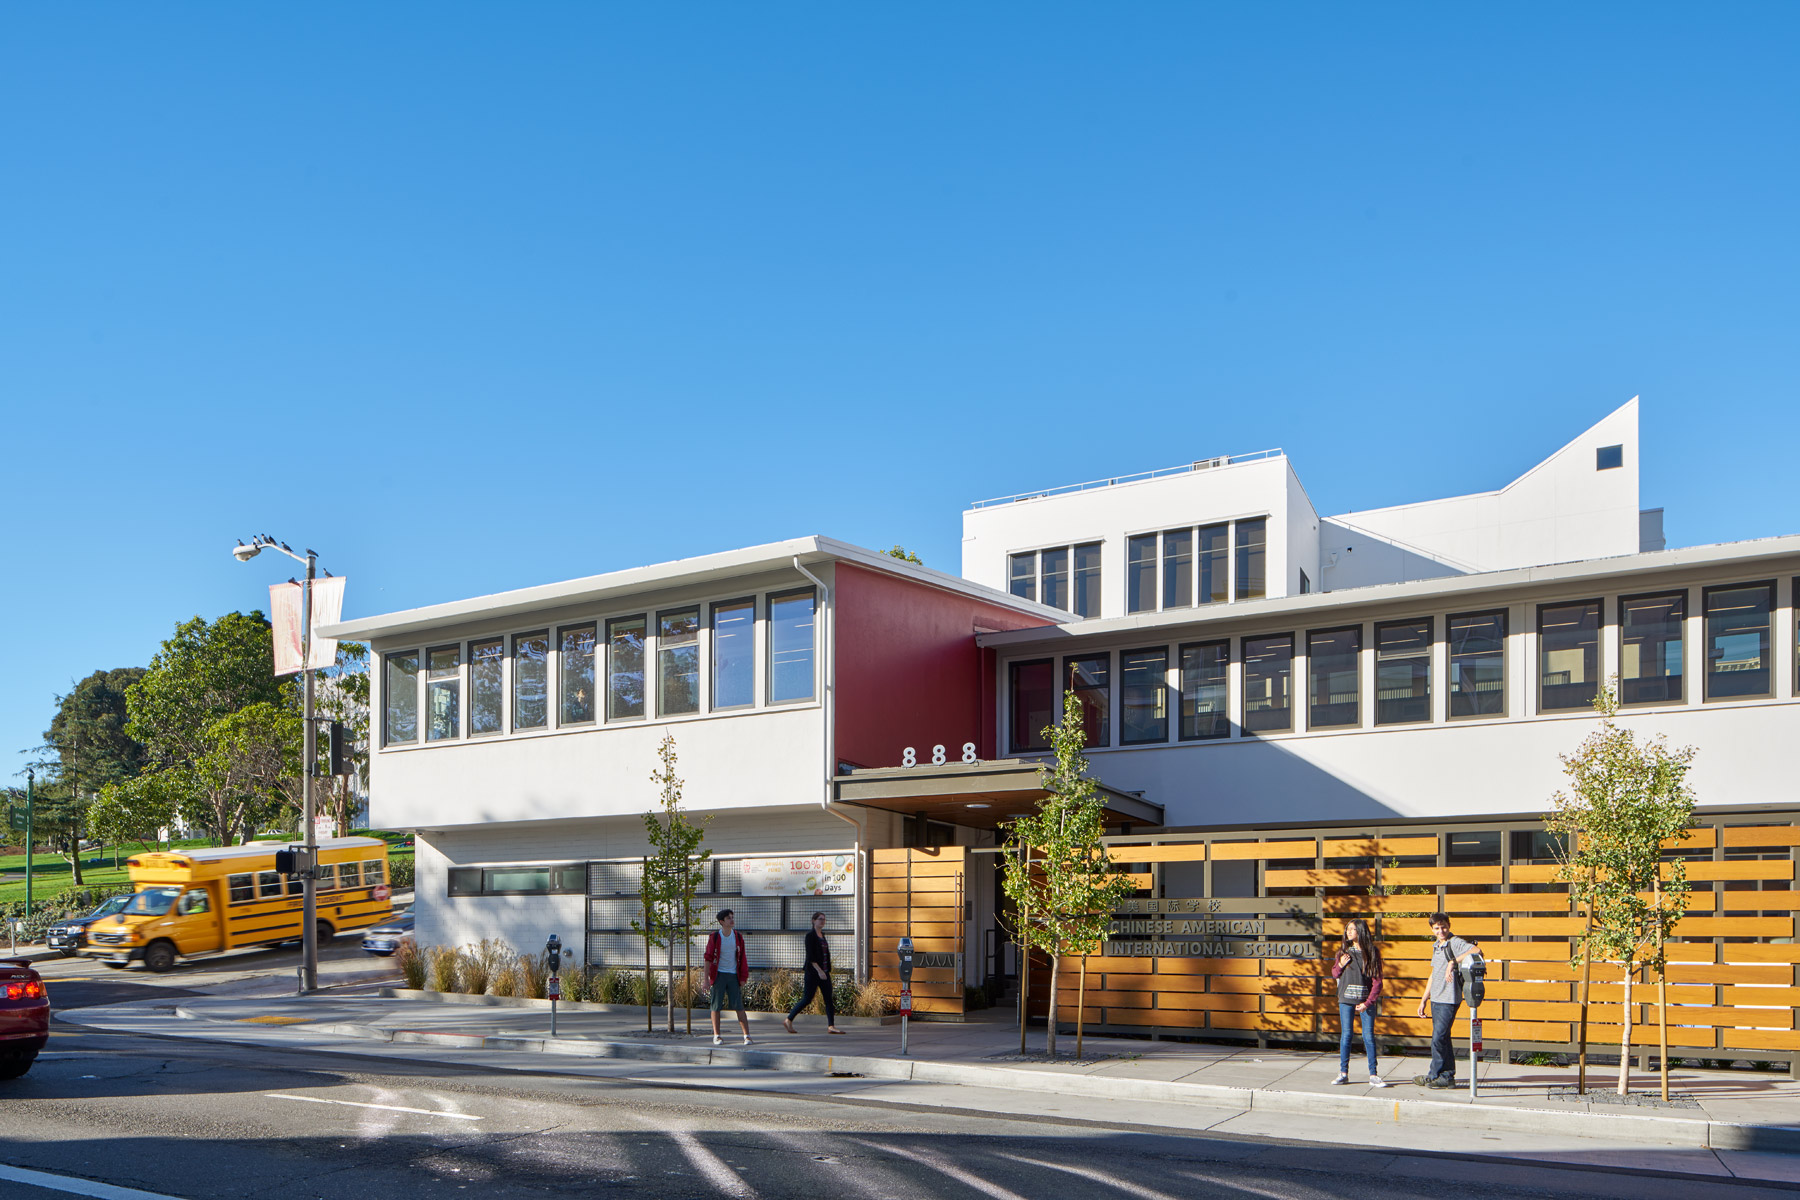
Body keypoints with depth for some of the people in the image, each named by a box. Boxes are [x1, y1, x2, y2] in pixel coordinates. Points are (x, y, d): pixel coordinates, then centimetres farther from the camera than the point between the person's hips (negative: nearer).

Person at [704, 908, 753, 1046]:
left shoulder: (738, 937, 6)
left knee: (739, 1006, -3)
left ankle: (746, 1035, -2)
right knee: (716, 1006, 1)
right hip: (719, 974, -2)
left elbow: (742, 958, 10)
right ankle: (716, 1036, 11)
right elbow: (708, 958, -1)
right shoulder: (714, 937, -2)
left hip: (733, 975, 2)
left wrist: (742, 978, 5)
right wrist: (706, 978, -5)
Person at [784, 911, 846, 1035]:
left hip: (824, 972, 8)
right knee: (807, 999, -3)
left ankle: (831, 1026, -2)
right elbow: (810, 956, -17)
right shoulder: (810, 935, -10)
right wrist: (819, 970, -23)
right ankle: (788, 1020, 10)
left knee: (829, 998, 0)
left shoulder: (822, 934, 14)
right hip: (813, 972, -8)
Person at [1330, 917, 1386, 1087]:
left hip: (1366, 1000, -2)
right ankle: (1343, 1073, 9)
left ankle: (1373, 1075, 3)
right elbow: (1334, 974, 16)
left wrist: (1368, 1002, -9)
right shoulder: (1343, 951, 8)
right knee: (1346, 1035, 2)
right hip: (1346, 1000, 2)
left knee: (1368, 1036, -2)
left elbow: (1377, 980, -2)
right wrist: (1340, 965, -6)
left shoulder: (1372, 952, 0)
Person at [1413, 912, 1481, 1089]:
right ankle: (1447, 1076, 17)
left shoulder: (1455, 943, -10)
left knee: (1438, 1038, -8)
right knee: (1443, 1038, 11)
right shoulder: (1436, 947, 17)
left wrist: (1453, 962, -32)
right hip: (1436, 999, 9)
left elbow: (1476, 950, -30)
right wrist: (1423, 1000, 24)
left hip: (1449, 999, -9)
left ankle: (1434, 1076, 1)